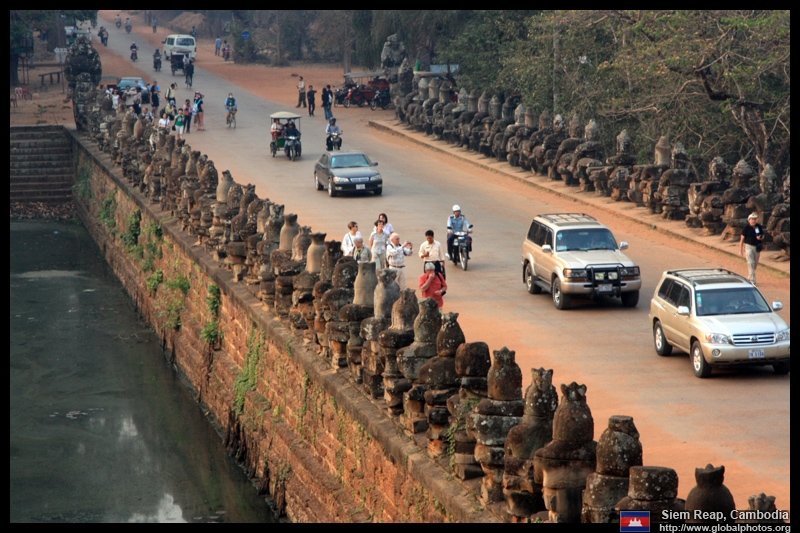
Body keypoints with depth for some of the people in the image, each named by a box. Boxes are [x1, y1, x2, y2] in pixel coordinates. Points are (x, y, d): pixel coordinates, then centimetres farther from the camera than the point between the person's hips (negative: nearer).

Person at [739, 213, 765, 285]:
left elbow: (762, 236, 12)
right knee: (751, 263, -13)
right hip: (749, 247, -5)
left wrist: (760, 238, -14)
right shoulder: (746, 228, -9)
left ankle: (749, 277, 32)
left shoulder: (759, 227, 2)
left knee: (755, 264, 13)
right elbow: (742, 239, -5)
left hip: (757, 248, 5)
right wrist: (740, 250, -6)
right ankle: (752, 280, -16)